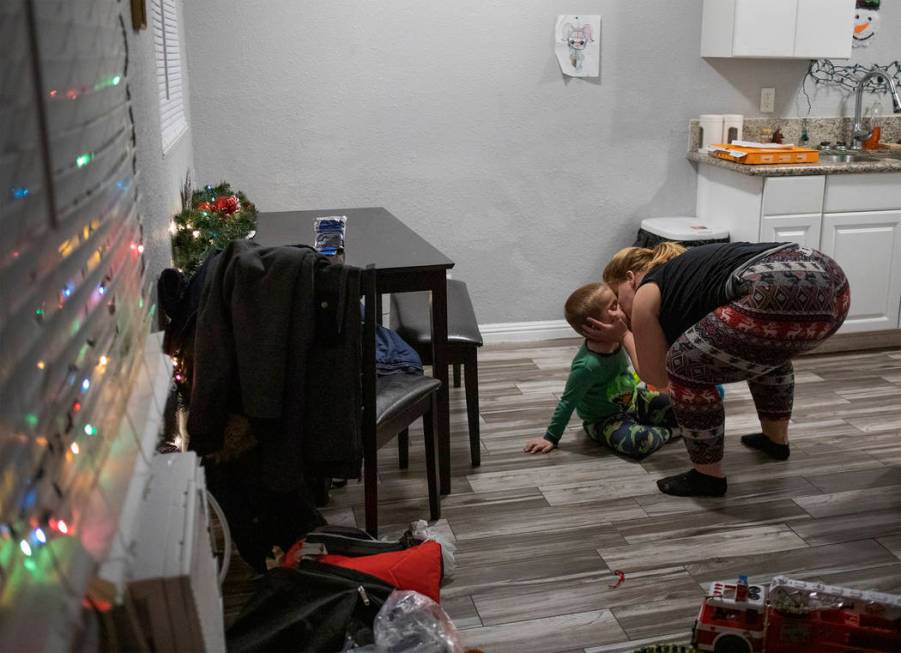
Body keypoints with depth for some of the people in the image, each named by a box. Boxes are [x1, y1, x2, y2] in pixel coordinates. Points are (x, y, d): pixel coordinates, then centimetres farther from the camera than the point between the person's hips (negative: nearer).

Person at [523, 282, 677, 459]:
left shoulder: (615, 341, -14)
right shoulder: (588, 365, -34)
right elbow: (567, 403, -23)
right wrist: (551, 438, -17)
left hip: (631, 400, 7)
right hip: (604, 421, -7)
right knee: (640, 441, -32)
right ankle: (667, 431, -5)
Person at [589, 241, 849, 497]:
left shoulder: (646, 295, 13)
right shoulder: (686, 270, 35)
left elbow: (657, 376, 22)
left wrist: (624, 336, 35)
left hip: (786, 295, -10)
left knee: (685, 367, 6)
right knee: (765, 347, 39)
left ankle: (708, 476, 15)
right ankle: (776, 439, 50)